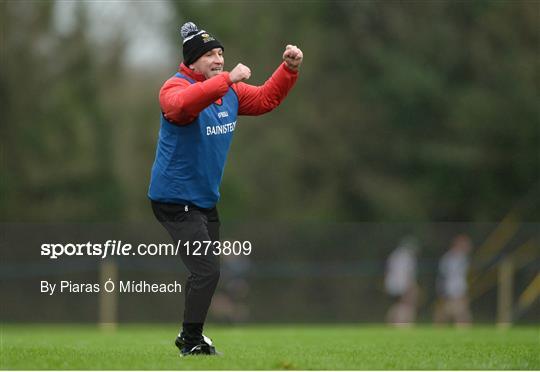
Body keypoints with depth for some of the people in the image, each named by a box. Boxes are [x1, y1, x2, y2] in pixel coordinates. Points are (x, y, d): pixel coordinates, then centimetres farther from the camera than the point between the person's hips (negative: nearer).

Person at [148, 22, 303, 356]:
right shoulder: (175, 87, -18)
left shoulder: (230, 91, 7)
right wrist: (227, 79, -47)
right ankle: (191, 344, -3)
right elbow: (182, 104, -41)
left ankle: (190, 336, 35)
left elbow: (265, 99, 13)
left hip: (207, 200, 9)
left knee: (205, 271, 19)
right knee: (207, 271, -14)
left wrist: (289, 69, -4)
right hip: (176, 200, -9)